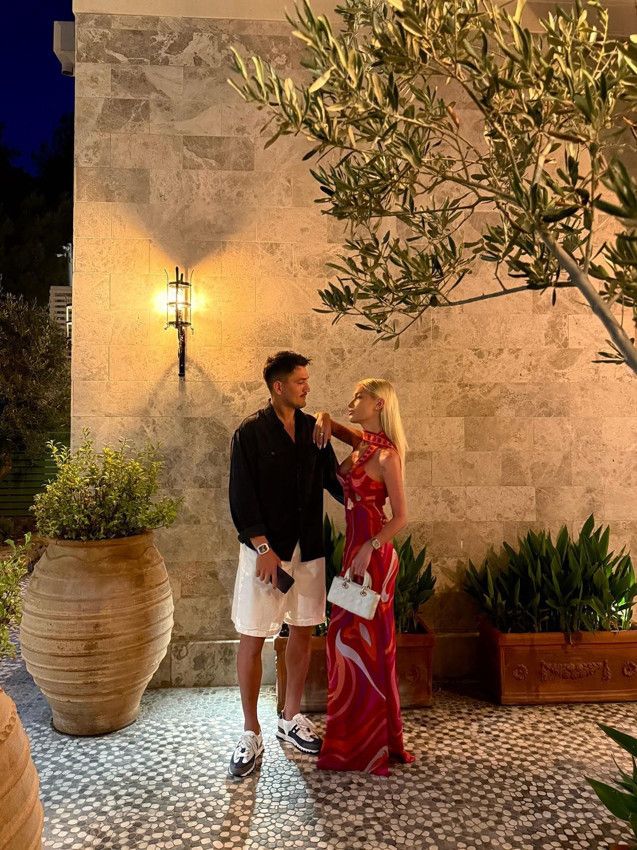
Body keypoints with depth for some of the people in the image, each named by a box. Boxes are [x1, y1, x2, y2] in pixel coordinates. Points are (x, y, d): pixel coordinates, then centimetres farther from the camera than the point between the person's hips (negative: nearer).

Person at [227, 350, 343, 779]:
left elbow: (333, 480, 9)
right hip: (265, 550, -4)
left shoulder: (314, 428, 5)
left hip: (308, 549, 5)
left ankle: (291, 718, 32)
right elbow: (241, 497, -11)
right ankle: (251, 733, 20)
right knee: (252, 639, 2)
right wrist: (263, 547, -16)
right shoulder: (251, 432, -8)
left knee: (303, 631, 13)